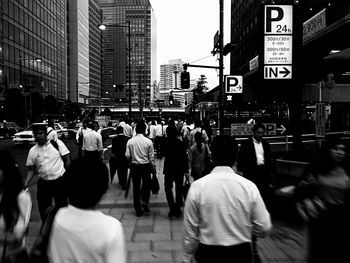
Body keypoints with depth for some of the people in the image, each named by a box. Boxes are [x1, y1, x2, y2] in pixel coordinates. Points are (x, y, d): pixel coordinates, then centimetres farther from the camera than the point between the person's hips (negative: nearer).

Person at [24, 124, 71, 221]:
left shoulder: (57, 143, -7)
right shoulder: (33, 150, 1)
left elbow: (67, 159, -3)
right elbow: (31, 169, 6)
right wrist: (26, 183, -8)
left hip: (60, 181, -3)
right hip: (43, 183, 3)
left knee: (62, 206, 8)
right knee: (43, 208, 12)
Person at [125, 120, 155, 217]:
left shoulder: (130, 141, -7)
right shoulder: (148, 141, -10)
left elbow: (127, 156, -4)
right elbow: (151, 157, -5)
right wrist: (153, 167, 8)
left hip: (134, 166, 2)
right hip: (146, 166, -1)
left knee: (136, 187, 10)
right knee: (147, 184, 20)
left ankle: (138, 210, 17)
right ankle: (145, 202, 4)